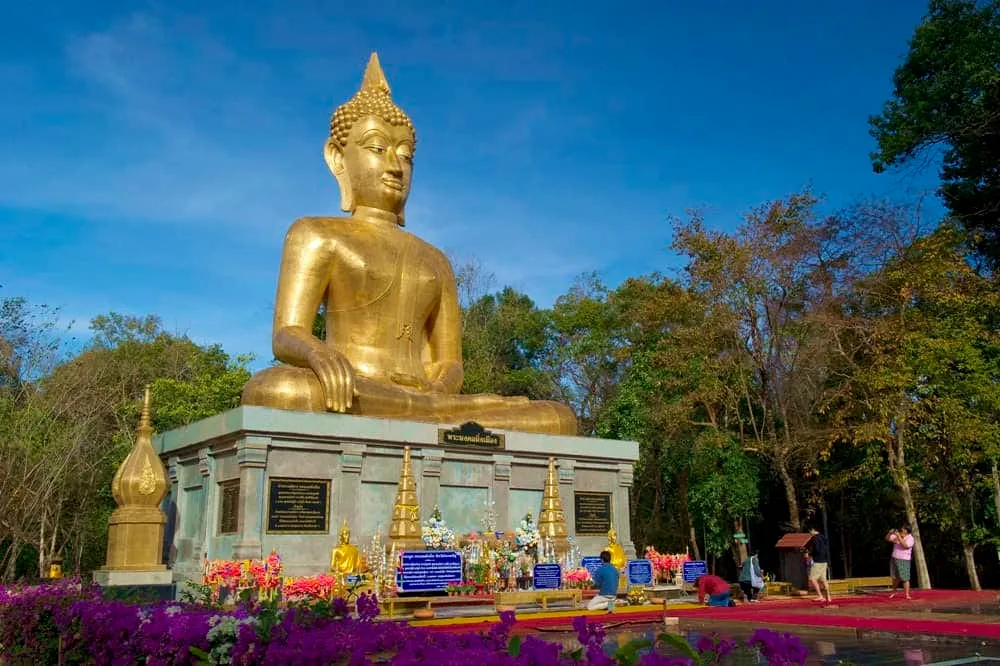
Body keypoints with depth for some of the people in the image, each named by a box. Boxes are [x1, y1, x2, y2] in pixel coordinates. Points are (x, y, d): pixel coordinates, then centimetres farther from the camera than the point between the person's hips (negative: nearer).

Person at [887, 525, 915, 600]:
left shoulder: (910, 538, -13)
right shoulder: (897, 535, 2)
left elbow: (905, 545, -29)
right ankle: (894, 592, 30)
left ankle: (907, 595, -3)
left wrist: (899, 537, -33)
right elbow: (887, 538, -1)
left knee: (904, 578, -9)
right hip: (894, 559, 5)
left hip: (904, 561, -5)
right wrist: (890, 533, -20)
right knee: (895, 577, 14)